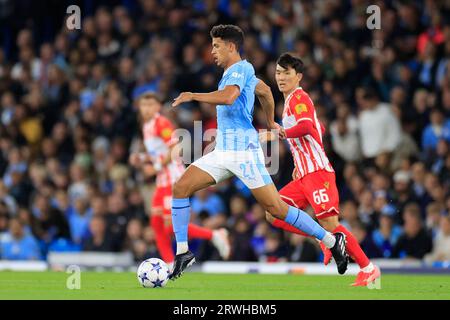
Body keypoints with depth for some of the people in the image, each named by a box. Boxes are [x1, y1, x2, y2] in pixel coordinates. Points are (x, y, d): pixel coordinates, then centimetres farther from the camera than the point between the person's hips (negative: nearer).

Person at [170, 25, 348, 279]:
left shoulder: (239, 69, -11)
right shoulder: (243, 71, 18)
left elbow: (228, 96, -30)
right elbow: (265, 91, 35)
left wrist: (192, 96, -21)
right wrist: (271, 122, 46)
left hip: (244, 151, -9)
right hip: (222, 151, 9)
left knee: (276, 208, -8)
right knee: (181, 188, -5)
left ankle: (332, 241, 3)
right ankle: (183, 252, -1)